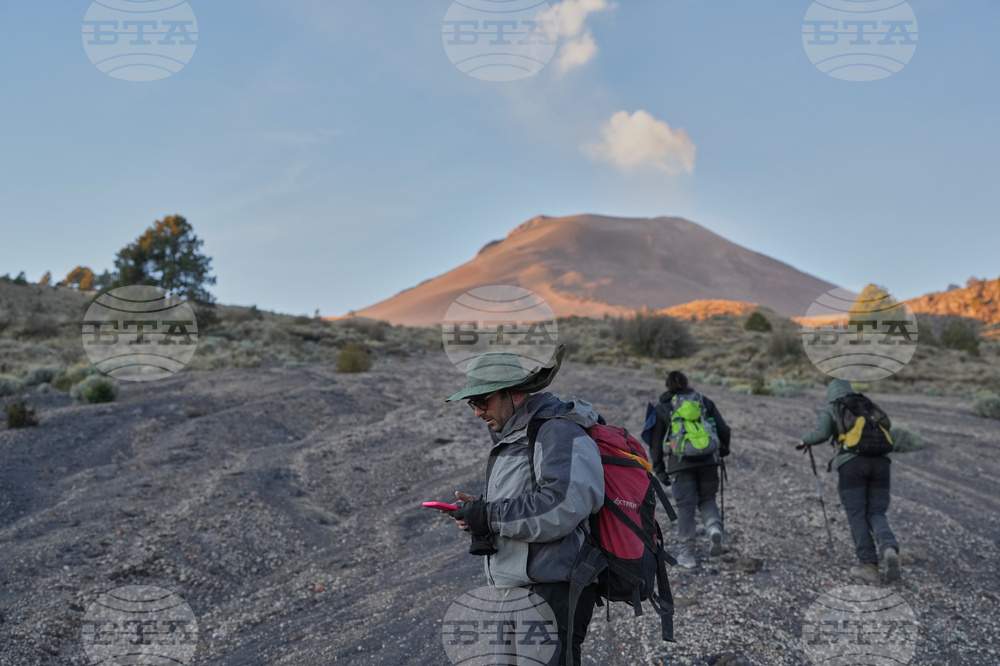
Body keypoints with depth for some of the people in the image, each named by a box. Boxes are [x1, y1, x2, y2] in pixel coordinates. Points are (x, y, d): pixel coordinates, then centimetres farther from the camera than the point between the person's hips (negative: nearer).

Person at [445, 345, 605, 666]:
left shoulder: (560, 433, -16)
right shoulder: (512, 437, 16)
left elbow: (563, 506, -29)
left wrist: (490, 516, -20)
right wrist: (480, 509, 3)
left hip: (552, 595, -10)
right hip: (515, 591, 10)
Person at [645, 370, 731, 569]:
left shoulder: (662, 409, 7)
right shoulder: (705, 402, 11)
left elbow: (655, 442, 5)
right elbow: (724, 431, 8)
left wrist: (659, 470, 11)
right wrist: (723, 452, 26)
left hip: (680, 463, -2)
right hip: (708, 460, 2)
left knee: (686, 506, 4)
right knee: (707, 499, 18)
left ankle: (687, 553, 6)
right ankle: (714, 528, -10)